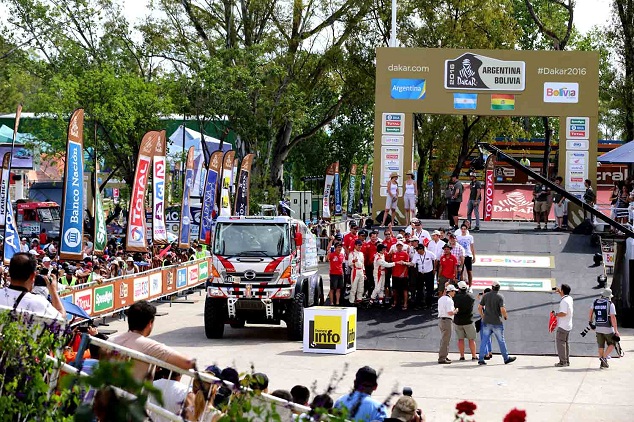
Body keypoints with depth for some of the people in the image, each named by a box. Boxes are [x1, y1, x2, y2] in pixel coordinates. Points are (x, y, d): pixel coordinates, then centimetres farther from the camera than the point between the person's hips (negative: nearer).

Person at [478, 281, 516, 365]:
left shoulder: (485, 296, 4)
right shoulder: (500, 297, -10)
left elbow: (479, 308, 6)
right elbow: (502, 310, -18)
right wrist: (506, 316, 1)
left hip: (486, 322, 4)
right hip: (497, 322, -4)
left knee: (484, 340, 4)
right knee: (501, 341, 7)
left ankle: (481, 359, -2)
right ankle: (506, 358, 17)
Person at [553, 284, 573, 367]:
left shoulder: (564, 301, -20)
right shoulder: (569, 298, 9)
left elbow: (563, 313, -27)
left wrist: (556, 314, -13)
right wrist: (559, 292, 31)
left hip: (563, 326, -10)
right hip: (568, 325, 10)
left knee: (560, 342, -6)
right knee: (565, 342, 16)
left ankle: (563, 361, -8)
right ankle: (567, 361, 19)